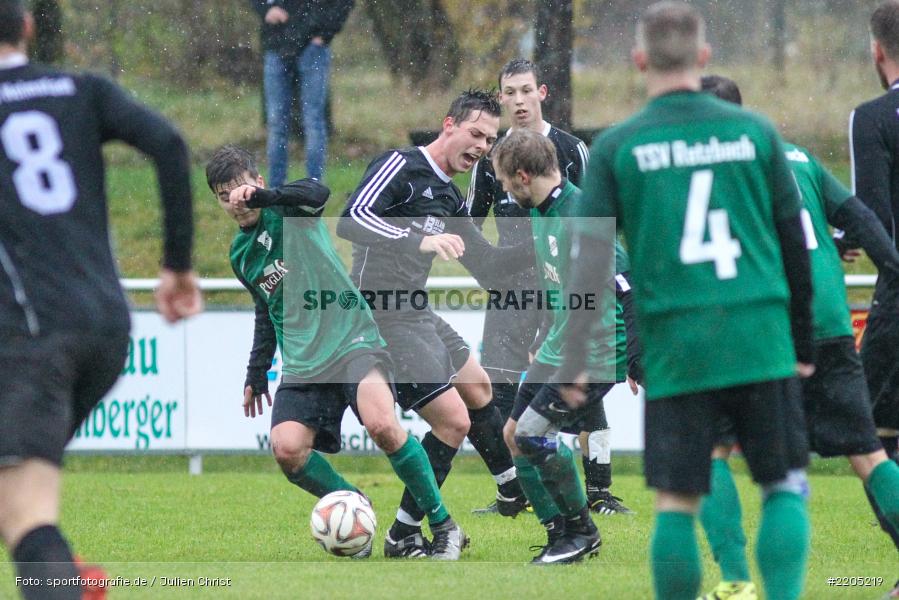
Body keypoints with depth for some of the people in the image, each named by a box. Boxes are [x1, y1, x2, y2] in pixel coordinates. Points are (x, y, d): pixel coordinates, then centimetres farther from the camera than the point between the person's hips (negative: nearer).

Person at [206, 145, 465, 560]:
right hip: (302, 365, 6)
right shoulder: (240, 254, 17)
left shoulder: (288, 211, -2)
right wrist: (256, 374, 30)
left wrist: (260, 197, -40)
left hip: (351, 338, -6)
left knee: (381, 424, -29)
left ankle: (443, 526, -14)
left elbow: (317, 193, -27)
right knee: (286, 449, -19)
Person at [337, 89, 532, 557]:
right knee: (454, 420, -10)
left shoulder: (450, 200, 13)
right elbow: (350, 219, -29)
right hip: (384, 321, -10)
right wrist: (420, 240, -40)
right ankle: (402, 537, 0)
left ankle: (513, 491, 49)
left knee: (478, 390, 27)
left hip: (417, 315, 10)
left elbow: (485, 267, 20)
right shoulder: (400, 167, -14)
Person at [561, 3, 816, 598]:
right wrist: (803, 341, 20)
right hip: (762, 343, 1)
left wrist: (574, 362, 2)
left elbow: (589, 259, 0)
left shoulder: (616, 147, 3)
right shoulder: (755, 132, 6)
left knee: (677, 504, 4)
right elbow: (794, 241, 11)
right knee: (786, 486, 9)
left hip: (675, 346, 0)